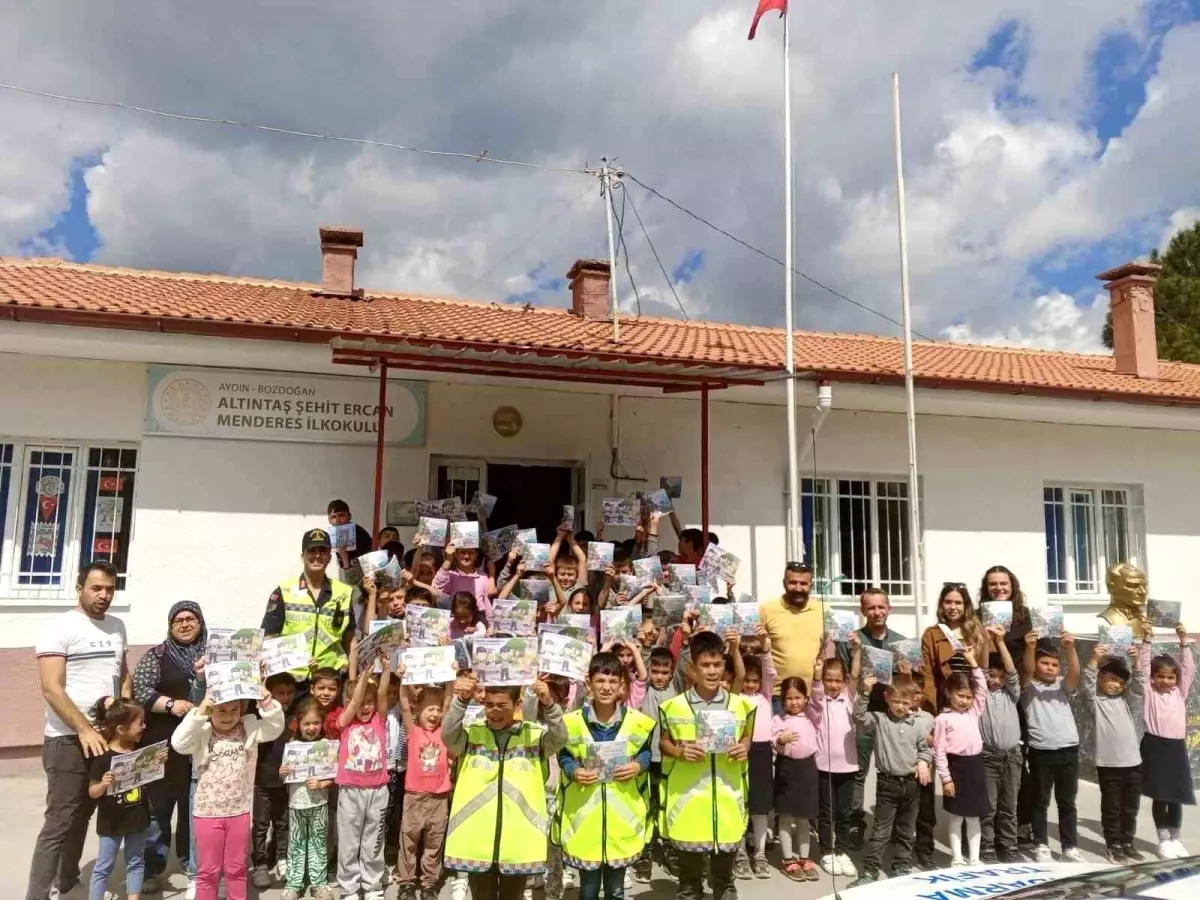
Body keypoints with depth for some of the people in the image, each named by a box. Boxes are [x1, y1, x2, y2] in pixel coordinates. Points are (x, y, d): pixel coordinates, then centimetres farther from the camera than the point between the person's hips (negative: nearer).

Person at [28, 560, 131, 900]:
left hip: (106, 737, 6)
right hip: (68, 740, -6)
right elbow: (51, 689, -16)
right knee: (59, 822, -4)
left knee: (83, 815, 16)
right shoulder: (60, 627, -10)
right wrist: (84, 730, -20)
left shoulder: (117, 626, 9)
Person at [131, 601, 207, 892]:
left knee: (195, 807, 10)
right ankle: (152, 868, 17)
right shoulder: (156, 655, 3)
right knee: (157, 806, 4)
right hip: (163, 746, -2)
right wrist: (171, 704, -19)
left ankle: (192, 864, 24)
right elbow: (139, 690, -7)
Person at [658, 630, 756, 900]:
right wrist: (680, 751, -14)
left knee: (724, 874, 16)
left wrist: (744, 748, -8)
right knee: (689, 874, 12)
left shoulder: (740, 705, 1)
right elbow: (663, 742, 6)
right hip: (688, 800, -1)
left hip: (727, 799, 2)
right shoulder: (674, 706, -5)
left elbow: (746, 737, 14)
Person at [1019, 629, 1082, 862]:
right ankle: (1041, 845, 16)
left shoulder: (1063, 686, 10)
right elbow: (1026, 670, -19)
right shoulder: (1028, 687, 3)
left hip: (1068, 750, 3)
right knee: (1040, 801, 7)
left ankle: (1070, 847, 21)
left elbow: (1075, 672, -10)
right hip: (1041, 751, -2)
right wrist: (1030, 647, -38)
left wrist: (1070, 648, -30)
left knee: (1067, 802, 11)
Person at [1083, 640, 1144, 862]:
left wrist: (1136, 661, -10)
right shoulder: (1095, 700, -2)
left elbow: (1140, 684, 2)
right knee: (1111, 808, 5)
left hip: (1133, 762, 5)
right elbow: (1087, 686, -20)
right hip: (1108, 763, -5)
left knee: (1131, 808, 13)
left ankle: (1127, 844, 27)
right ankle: (1113, 846, 15)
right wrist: (1094, 659, -29)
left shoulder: (1126, 699, 13)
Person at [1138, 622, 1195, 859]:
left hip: (1177, 746, 4)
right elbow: (1143, 666, -9)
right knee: (1159, 796, 5)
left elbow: (1189, 668, 3)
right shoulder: (1149, 692, 0)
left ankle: (1175, 839, 24)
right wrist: (1147, 640, -14)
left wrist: (1183, 642, -4)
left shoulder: (1180, 692, 10)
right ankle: (1163, 841, 15)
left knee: (1177, 796, 11)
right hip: (1155, 746, -3)